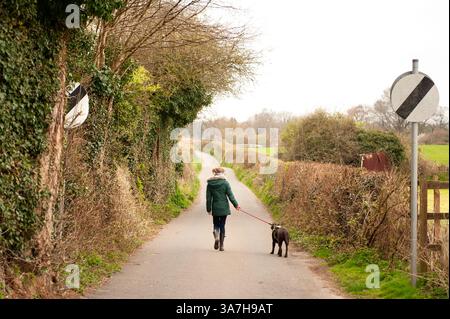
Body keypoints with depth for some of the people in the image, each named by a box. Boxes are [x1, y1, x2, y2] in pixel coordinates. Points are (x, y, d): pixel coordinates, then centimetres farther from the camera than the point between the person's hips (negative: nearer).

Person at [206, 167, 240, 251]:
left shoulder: (210, 184, 0)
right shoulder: (225, 183, -6)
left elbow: (208, 198, 3)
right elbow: (230, 195, -7)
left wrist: (208, 209, 11)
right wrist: (236, 205, 2)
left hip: (215, 208, 1)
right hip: (224, 208, -1)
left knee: (216, 224, 16)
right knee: (222, 225, 7)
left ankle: (216, 237, -14)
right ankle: (221, 245, 6)